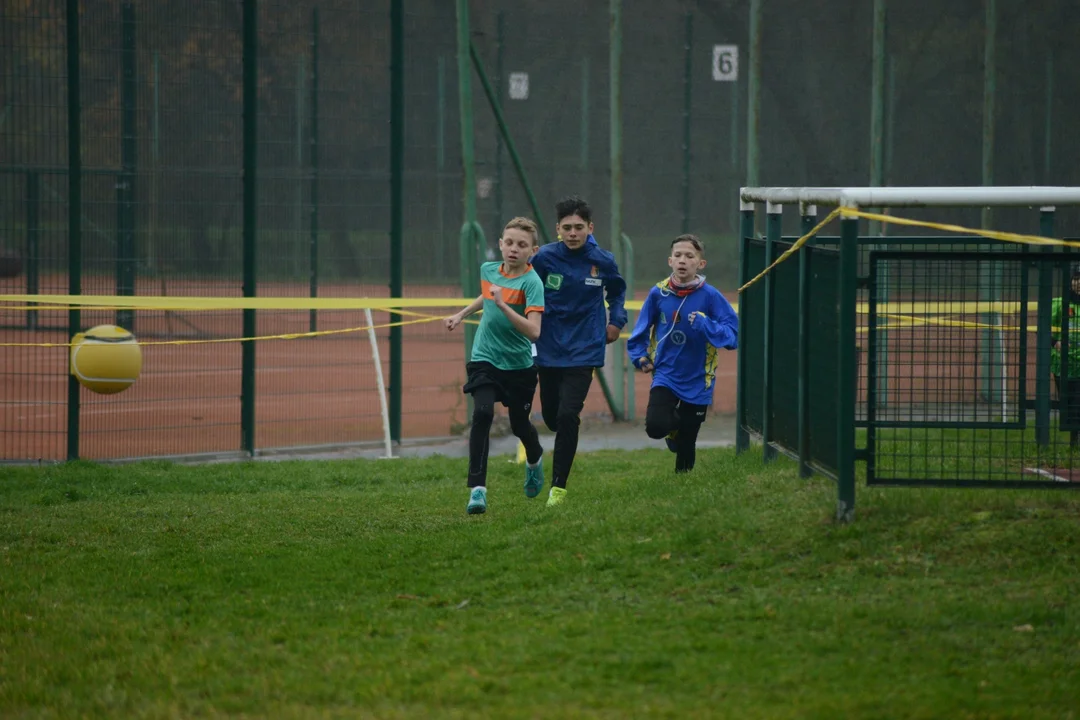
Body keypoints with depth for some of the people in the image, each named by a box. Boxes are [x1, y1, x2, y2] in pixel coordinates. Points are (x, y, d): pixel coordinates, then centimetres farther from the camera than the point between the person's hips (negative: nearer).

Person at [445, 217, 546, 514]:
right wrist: (462, 314, 24)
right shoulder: (488, 270, -1)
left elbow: (534, 331, -30)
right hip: (485, 359, 2)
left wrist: (503, 305, -36)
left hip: (519, 365, -2)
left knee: (520, 425, 13)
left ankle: (535, 460, 50)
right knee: (482, 413, -21)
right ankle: (477, 489, -22)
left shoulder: (531, 282, -18)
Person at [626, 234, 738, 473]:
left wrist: (706, 325, -29)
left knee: (686, 445, 6)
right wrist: (640, 357, -3)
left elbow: (732, 335, -15)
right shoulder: (658, 294, -6)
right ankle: (674, 422, 16)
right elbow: (641, 330, 9)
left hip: (697, 381, -1)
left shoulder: (710, 296, -12)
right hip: (665, 376, 1)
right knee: (655, 426, -21)